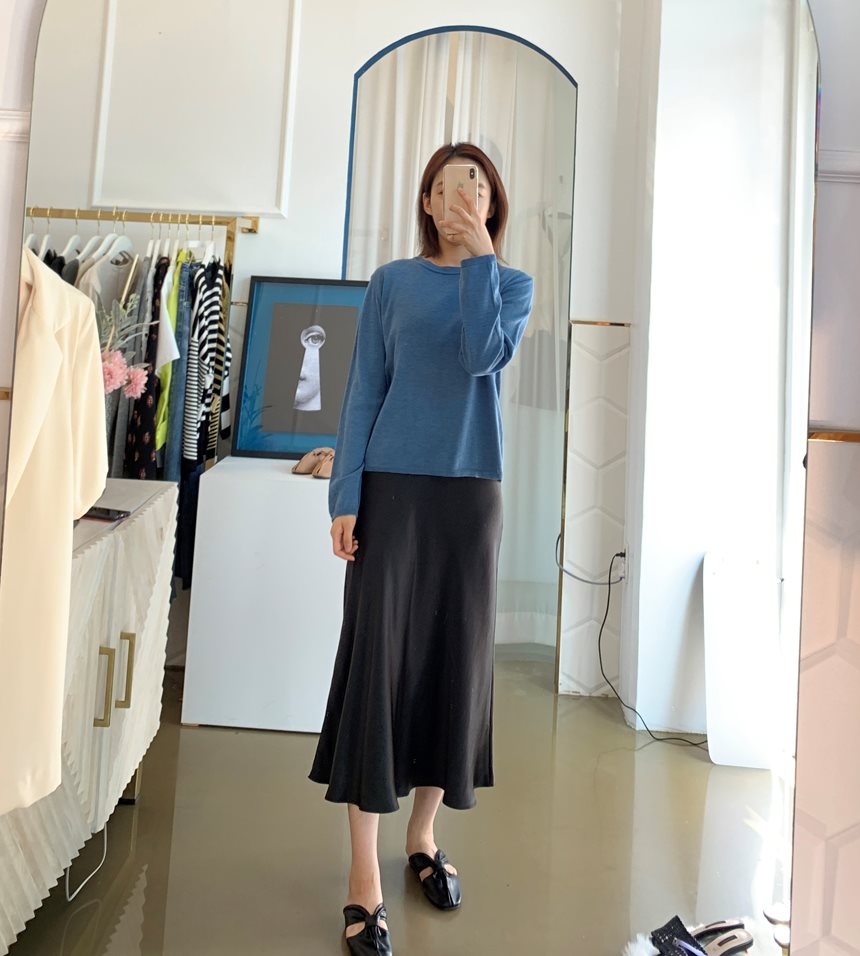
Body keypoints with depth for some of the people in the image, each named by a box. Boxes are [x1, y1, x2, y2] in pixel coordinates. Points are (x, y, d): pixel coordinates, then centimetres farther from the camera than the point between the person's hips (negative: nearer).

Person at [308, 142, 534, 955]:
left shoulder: (512, 284, 9)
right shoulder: (393, 281, 7)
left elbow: (485, 355, -12)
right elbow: (362, 393, 2)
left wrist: (479, 253, -8)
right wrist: (344, 499, -5)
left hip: (470, 493, 2)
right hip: (393, 487, -1)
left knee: (456, 661, 8)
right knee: (377, 663, -3)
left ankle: (423, 835, 29)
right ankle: (364, 878, 9)